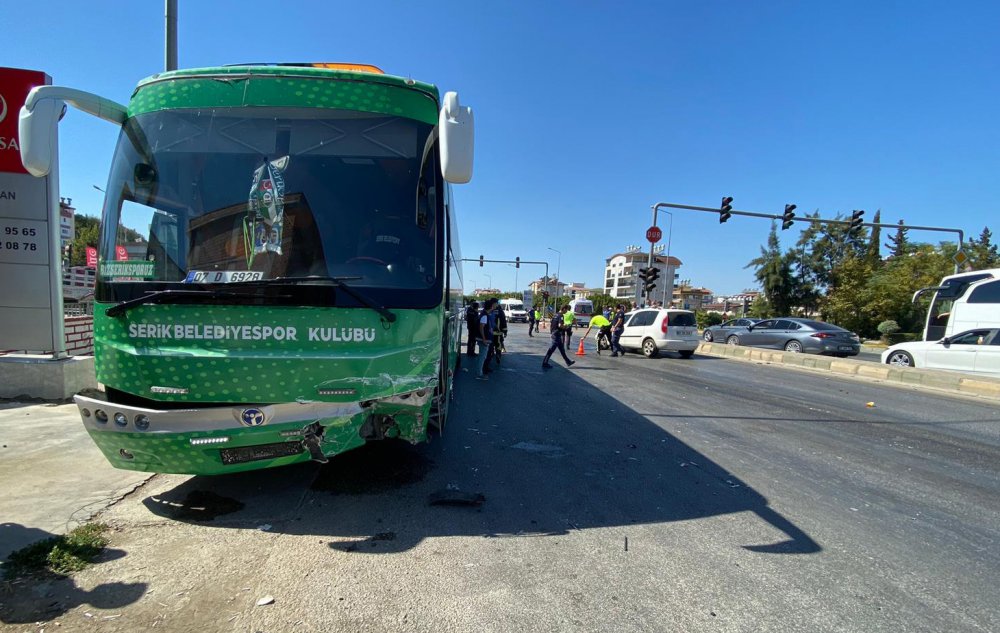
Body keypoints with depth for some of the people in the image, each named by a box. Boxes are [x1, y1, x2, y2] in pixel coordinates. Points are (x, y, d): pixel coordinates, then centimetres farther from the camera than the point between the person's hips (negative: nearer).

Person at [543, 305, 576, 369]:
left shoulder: (555, 315, 12)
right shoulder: (560, 316, -15)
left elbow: (550, 325, 15)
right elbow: (560, 325, -27)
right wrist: (565, 326, -9)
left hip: (554, 334, 10)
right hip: (557, 335, -10)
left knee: (562, 349, 17)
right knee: (551, 350, -5)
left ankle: (568, 362, 27)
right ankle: (545, 364, -2)